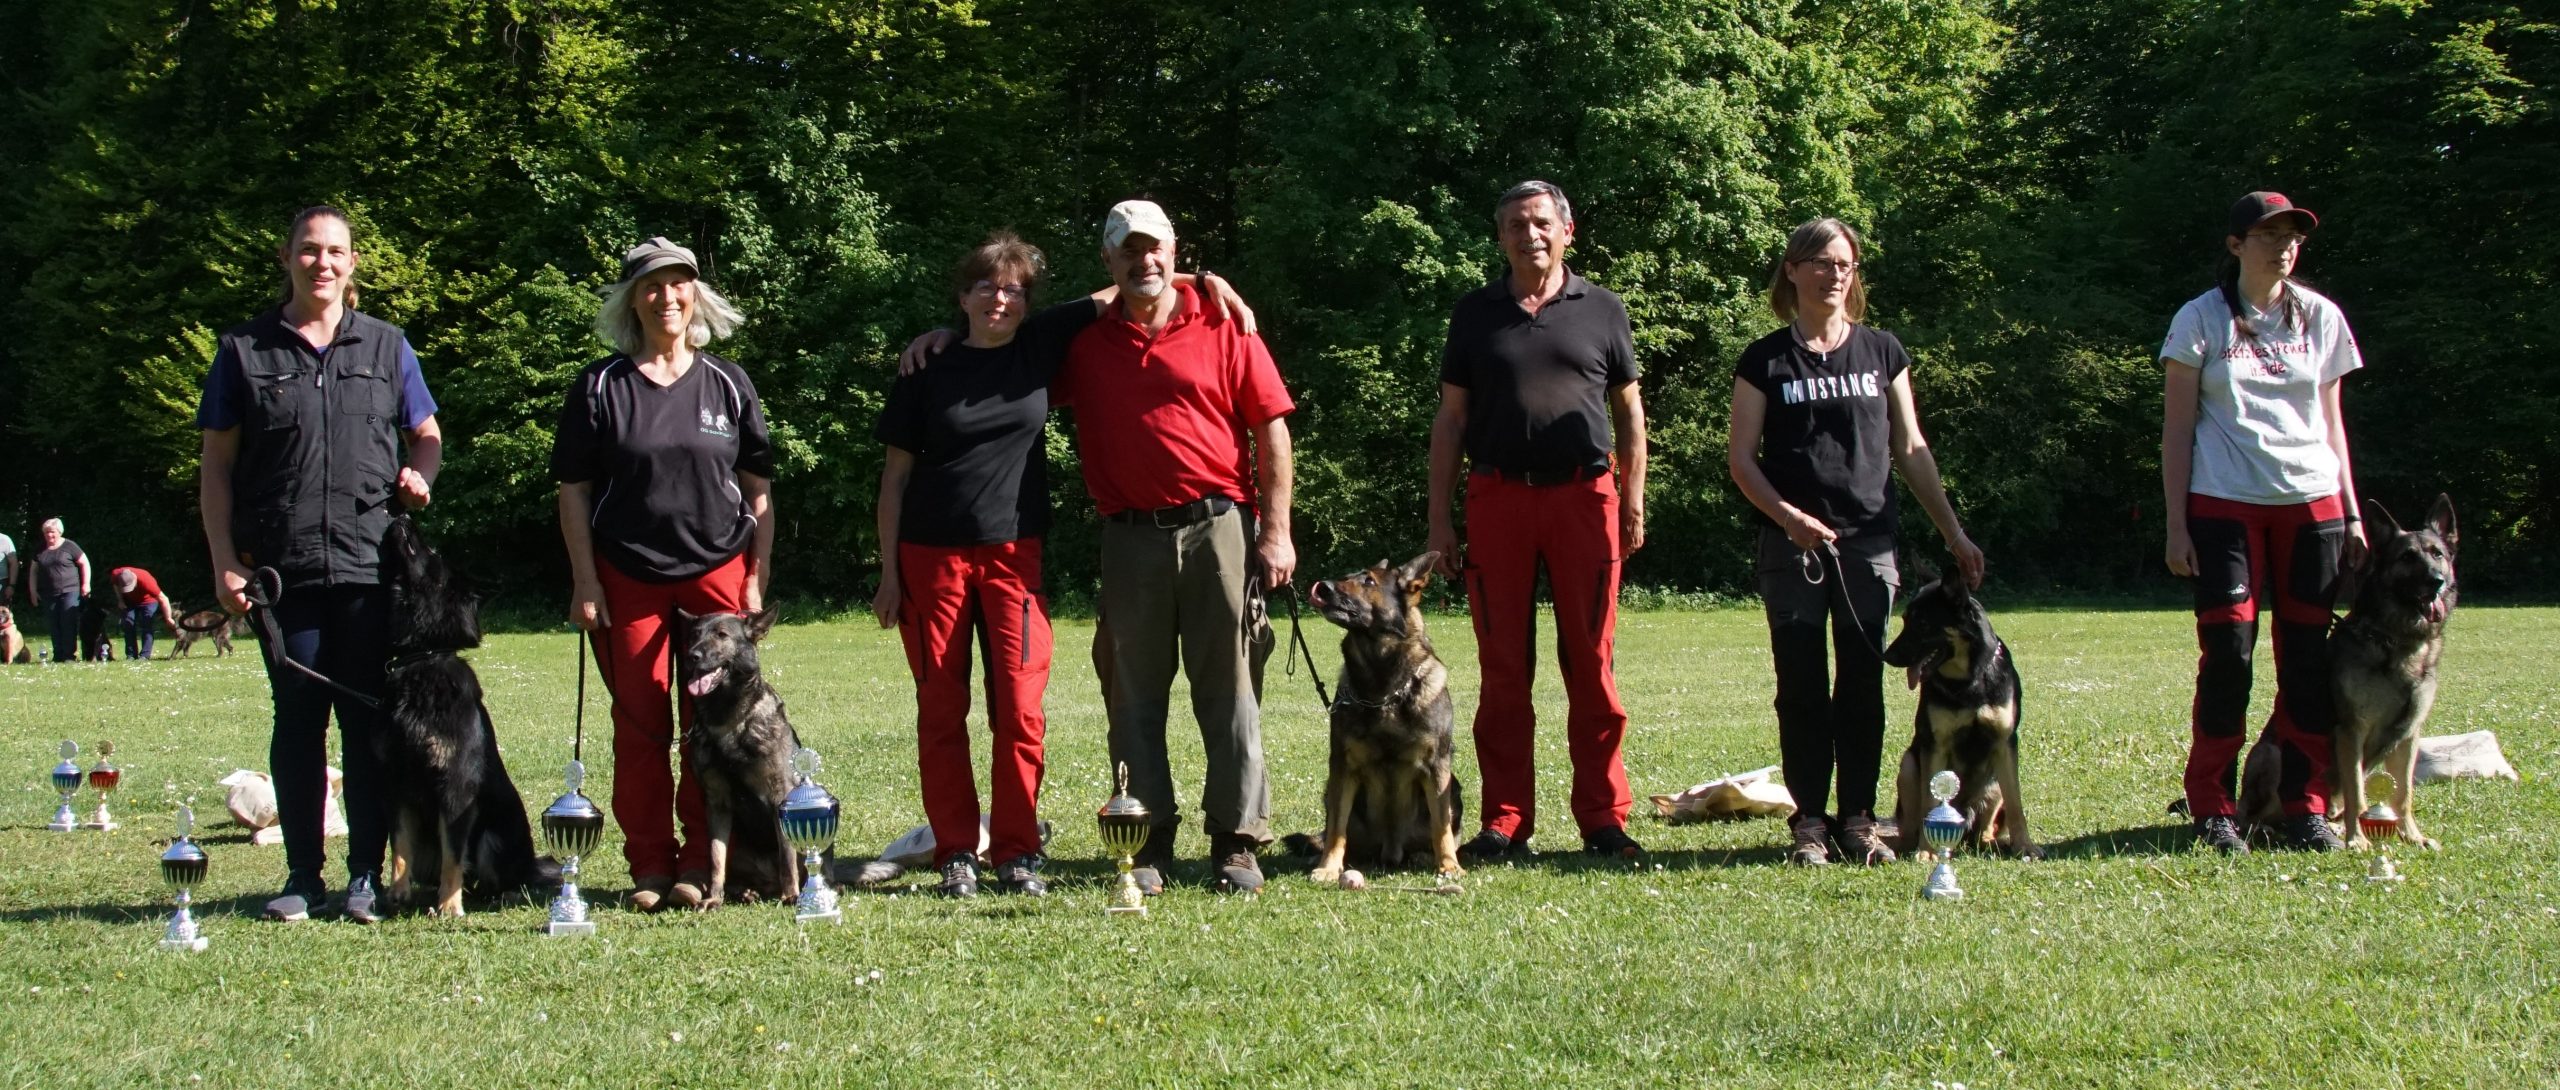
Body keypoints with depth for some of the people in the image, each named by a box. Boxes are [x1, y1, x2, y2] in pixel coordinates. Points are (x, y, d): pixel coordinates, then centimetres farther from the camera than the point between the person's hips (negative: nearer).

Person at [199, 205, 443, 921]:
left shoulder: (385, 346, 12)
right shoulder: (245, 351, 7)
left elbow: (427, 435, 19)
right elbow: (217, 465, 7)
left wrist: (420, 474, -5)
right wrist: (224, 561, -2)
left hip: (372, 567, 1)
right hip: (282, 569, -1)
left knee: (369, 725, 1)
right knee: (297, 722, 3)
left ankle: (366, 876, 8)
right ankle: (302, 876, 10)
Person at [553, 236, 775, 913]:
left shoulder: (726, 384, 7)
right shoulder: (601, 387, 3)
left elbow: (758, 489, 9)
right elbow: (573, 489, 3)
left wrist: (758, 578, 2)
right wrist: (585, 581, -4)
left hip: (718, 571, 1)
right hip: (627, 577, -1)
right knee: (638, 723, 2)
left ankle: (701, 864, 8)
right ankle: (650, 865, 10)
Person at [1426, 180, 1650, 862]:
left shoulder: (1602, 311, 10)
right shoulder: (1476, 314, 12)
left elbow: (1628, 410, 13)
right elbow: (1450, 419, 11)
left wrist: (1633, 501, 5)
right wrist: (1439, 518, 5)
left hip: (1584, 496, -1)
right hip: (1497, 498, 1)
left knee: (1591, 665, 0)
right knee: (1502, 670, 2)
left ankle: (1603, 819, 5)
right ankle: (1504, 823, 7)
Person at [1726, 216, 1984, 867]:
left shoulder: (1881, 352, 10)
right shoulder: (1766, 361, 4)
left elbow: (1911, 450, 14)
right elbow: (1740, 457, 2)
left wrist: (1953, 533, 10)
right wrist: (1786, 514, -14)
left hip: (1868, 544, 2)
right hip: (1792, 546, -2)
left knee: (1863, 687, 2)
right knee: (1802, 689, 0)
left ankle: (1858, 819, 9)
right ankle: (1809, 821, 5)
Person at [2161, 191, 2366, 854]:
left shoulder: (2320, 317, 12)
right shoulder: (2202, 320, 3)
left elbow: (2331, 420, 16)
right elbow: (2177, 428, 2)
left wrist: (2352, 513, 10)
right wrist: (2175, 525, -4)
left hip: (2311, 502, 3)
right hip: (2225, 504, -3)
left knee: (2309, 657, 1)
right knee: (2227, 656, -7)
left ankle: (2305, 807, 9)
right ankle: (2213, 809, 3)